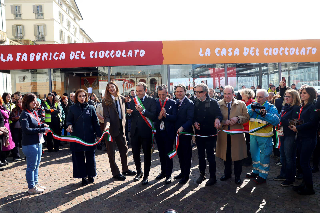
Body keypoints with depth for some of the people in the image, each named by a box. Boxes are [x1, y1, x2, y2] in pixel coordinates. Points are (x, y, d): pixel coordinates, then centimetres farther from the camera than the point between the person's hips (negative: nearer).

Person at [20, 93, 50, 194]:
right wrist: (41, 130, -21)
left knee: (37, 164, 18)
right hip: (30, 144, -9)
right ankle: (31, 187, 13)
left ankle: (35, 183, 31)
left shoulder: (34, 112, 12)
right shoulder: (25, 114, -14)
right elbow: (26, 129, -22)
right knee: (31, 166, 1)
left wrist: (42, 125, 0)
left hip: (38, 142, 9)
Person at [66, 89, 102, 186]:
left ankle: (90, 175, 24)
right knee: (79, 157, 5)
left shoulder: (90, 108, 5)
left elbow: (95, 122, 6)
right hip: (77, 137, 0)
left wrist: (98, 134, 1)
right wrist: (69, 125, -16)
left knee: (90, 156, 7)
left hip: (89, 137, 0)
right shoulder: (72, 108, 4)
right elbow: (69, 120, 7)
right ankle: (83, 177, 17)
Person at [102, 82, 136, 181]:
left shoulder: (122, 99, 7)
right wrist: (107, 124, -27)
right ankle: (115, 173, 18)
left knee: (124, 149, 13)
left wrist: (124, 124, 5)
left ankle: (125, 169, 31)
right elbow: (106, 116, -10)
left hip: (121, 128, 5)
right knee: (111, 151, 5)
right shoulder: (106, 101, -5)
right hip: (111, 128, -4)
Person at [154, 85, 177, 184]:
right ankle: (163, 171, 31)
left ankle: (168, 175, 12)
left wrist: (165, 115, -27)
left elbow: (174, 117, -12)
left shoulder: (173, 103, -3)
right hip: (159, 132, 4)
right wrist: (158, 117, -20)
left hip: (168, 132, -4)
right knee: (161, 153, 16)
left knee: (168, 153, 2)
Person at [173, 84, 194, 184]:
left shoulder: (189, 103, -11)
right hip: (177, 131, 6)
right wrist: (175, 129, 0)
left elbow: (190, 119, -17)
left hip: (185, 132, -6)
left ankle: (186, 175, 16)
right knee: (180, 153, 16)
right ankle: (182, 172, 30)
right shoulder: (175, 102, 10)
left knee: (186, 154, 4)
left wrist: (182, 127, -29)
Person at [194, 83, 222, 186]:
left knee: (210, 155, 3)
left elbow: (219, 114, -10)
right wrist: (195, 123, -8)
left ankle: (212, 177, 17)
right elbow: (193, 116, 12)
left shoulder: (213, 102, -6)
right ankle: (202, 174, 30)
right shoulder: (195, 103, 7)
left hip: (210, 133, -4)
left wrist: (217, 119, -32)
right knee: (201, 155, 15)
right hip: (199, 132, 4)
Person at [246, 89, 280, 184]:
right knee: (254, 153, 18)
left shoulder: (271, 108, -7)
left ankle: (263, 175, 14)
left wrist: (265, 114, -32)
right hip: (253, 134, 5)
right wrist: (252, 110, -23)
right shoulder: (252, 106, 5)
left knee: (264, 155, 1)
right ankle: (256, 171, 36)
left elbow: (276, 121, -20)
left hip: (265, 136, -5)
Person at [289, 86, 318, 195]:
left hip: (308, 139, -8)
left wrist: (298, 128, -15)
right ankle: (305, 183, 24)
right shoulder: (302, 107, 14)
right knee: (303, 162, 13)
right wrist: (294, 125, 1)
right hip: (300, 137, 8)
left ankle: (309, 188, 8)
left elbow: (312, 123, -19)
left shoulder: (312, 107, -11)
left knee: (304, 162, -5)